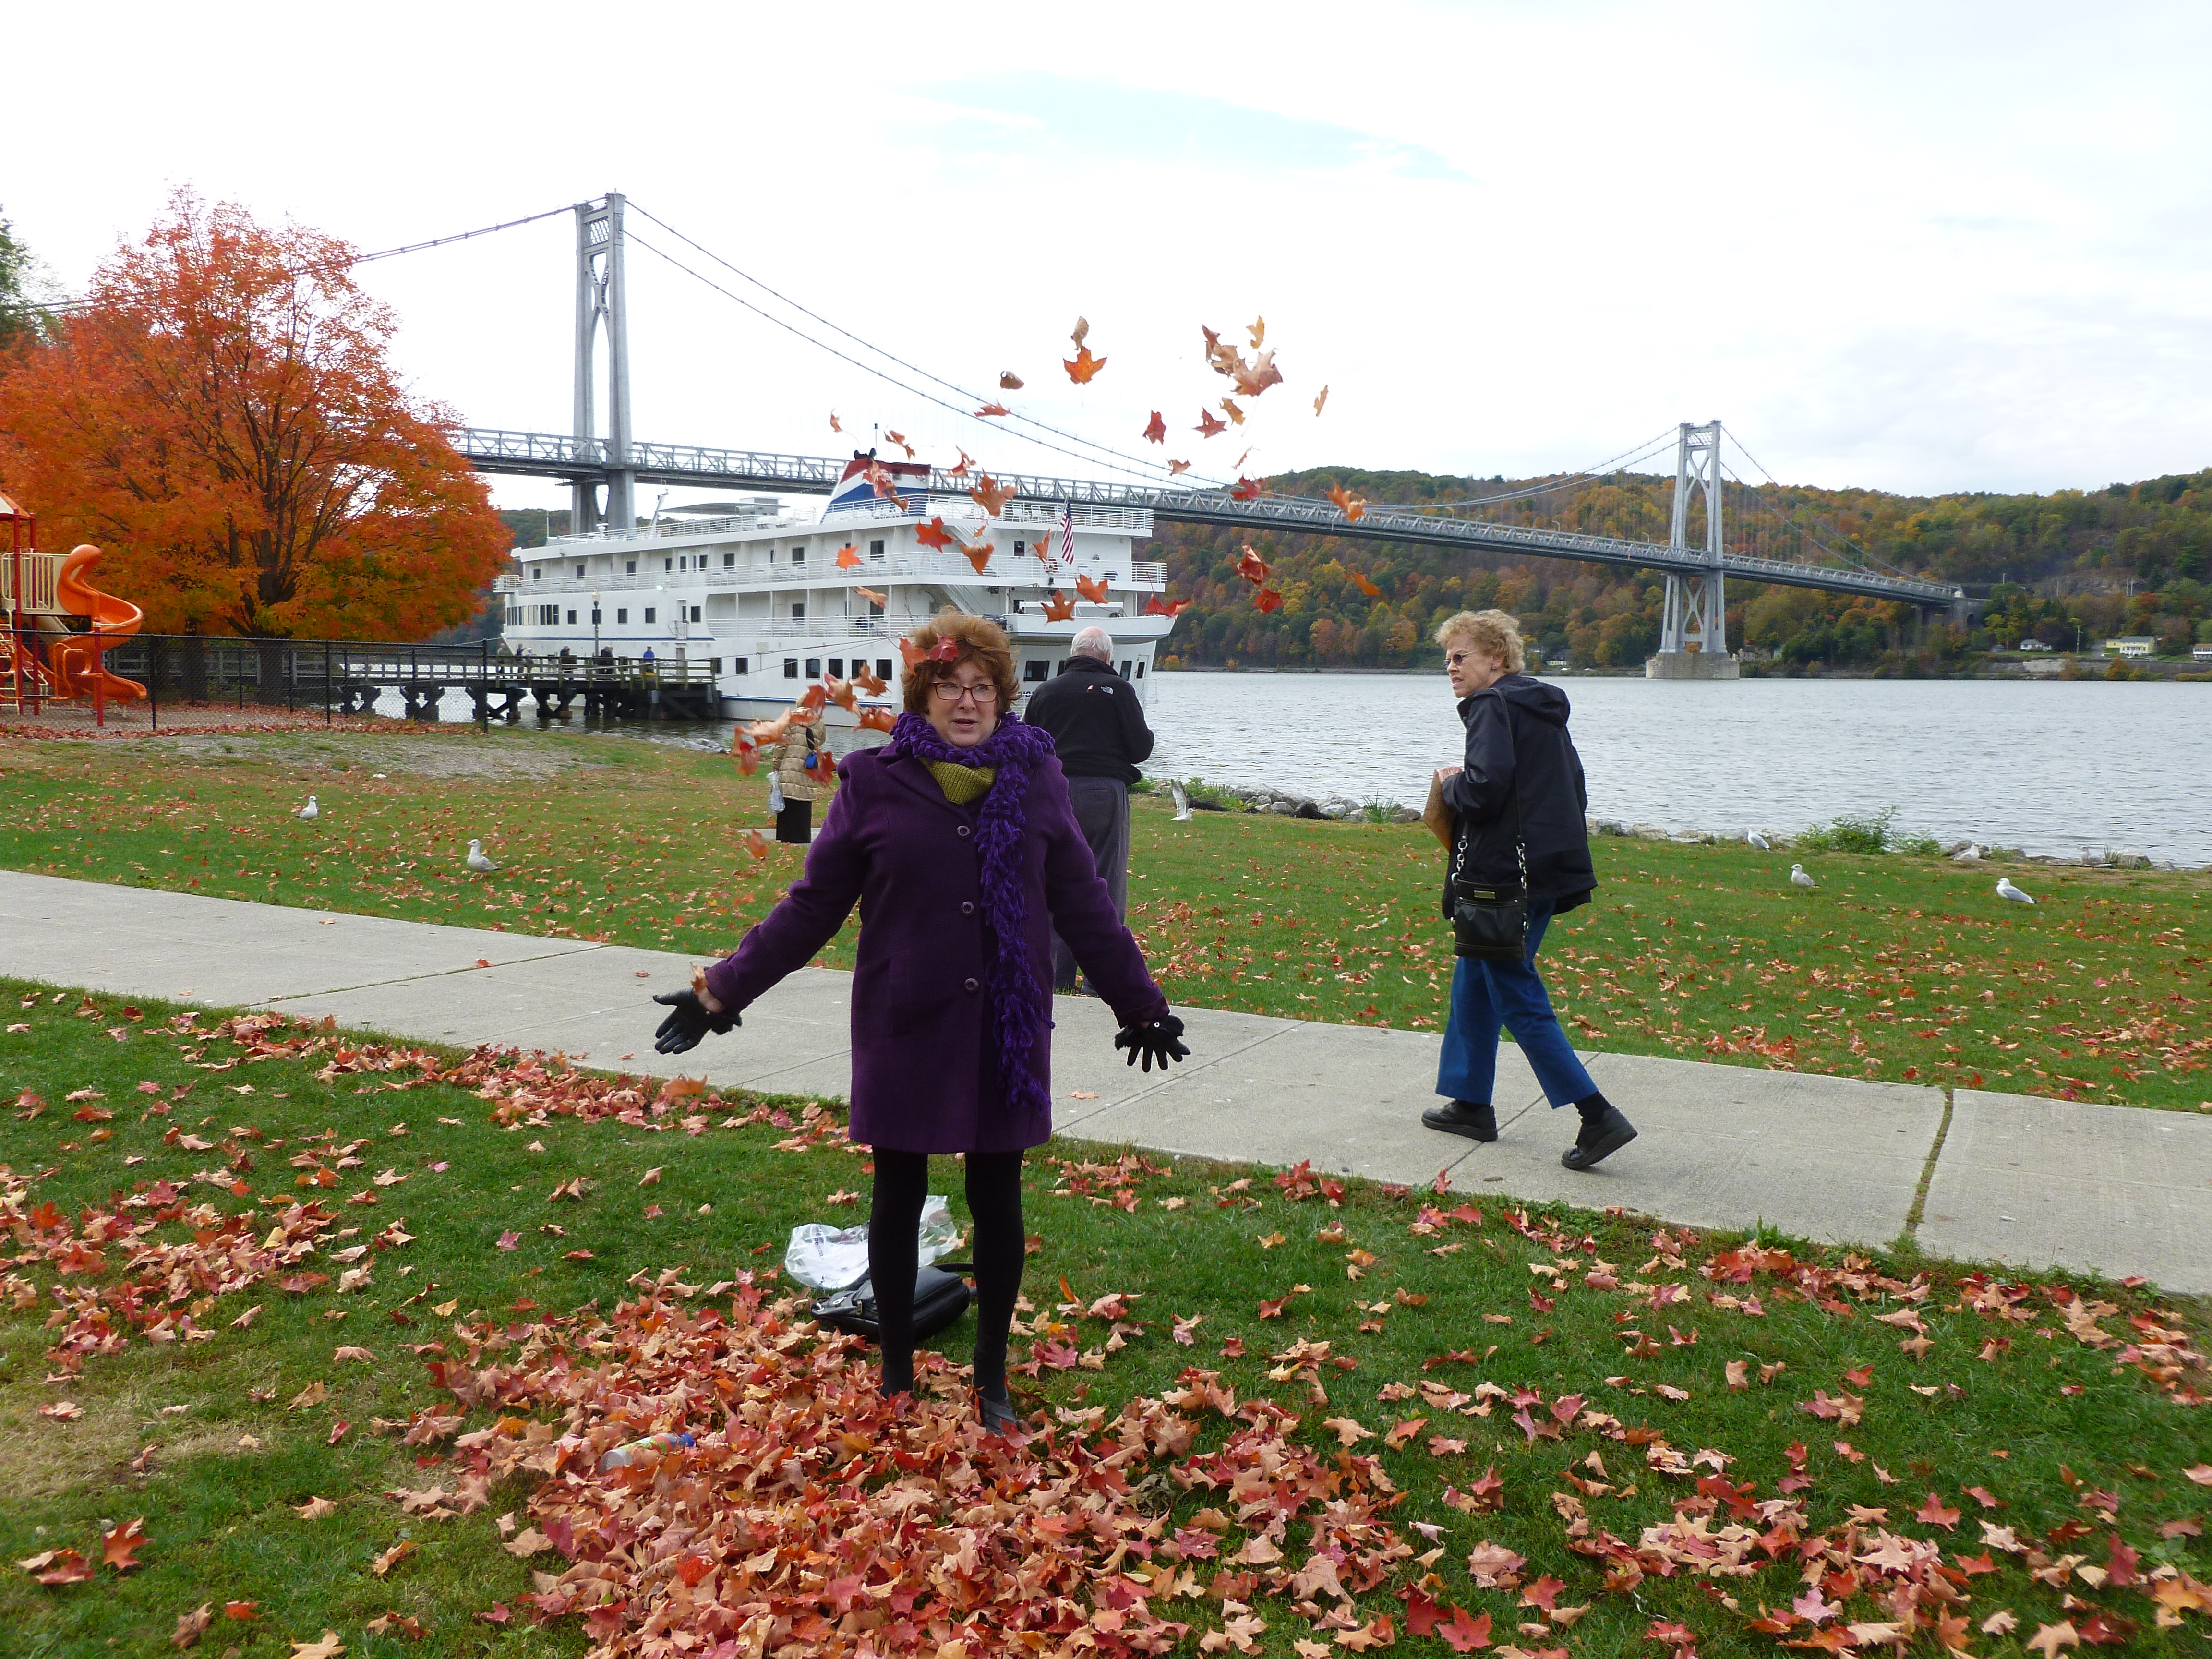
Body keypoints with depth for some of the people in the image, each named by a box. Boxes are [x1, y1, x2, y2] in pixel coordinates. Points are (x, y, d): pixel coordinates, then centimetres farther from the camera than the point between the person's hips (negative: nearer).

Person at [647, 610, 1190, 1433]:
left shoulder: (1037, 780, 0)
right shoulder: (876, 781, -4)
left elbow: (1084, 907, 7)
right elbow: (810, 906, -1)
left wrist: (1140, 1004, 11)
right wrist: (722, 990, -6)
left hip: (1006, 1029, 1)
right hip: (904, 1028, -1)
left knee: (997, 1199, 11)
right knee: (898, 1196, 11)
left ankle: (992, 1378, 29)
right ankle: (896, 1374, 29)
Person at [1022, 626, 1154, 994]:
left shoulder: (1044, 692, 7)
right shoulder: (1117, 690, -5)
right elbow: (1141, 748, -4)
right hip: (1104, 791, -3)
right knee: (1106, 883, 2)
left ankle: (1058, 976, 10)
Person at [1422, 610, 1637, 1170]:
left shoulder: (1492, 707, -12)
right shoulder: (1543, 709, 17)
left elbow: (1483, 791, -25)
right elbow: (1576, 792, 20)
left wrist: (1450, 785, -3)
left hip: (1507, 874, -10)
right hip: (1549, 867, 10)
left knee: (1516, 998, -6)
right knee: (1473, 982, 19)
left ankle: (1598, 1116, -10)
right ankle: (1471, 1103, 27)